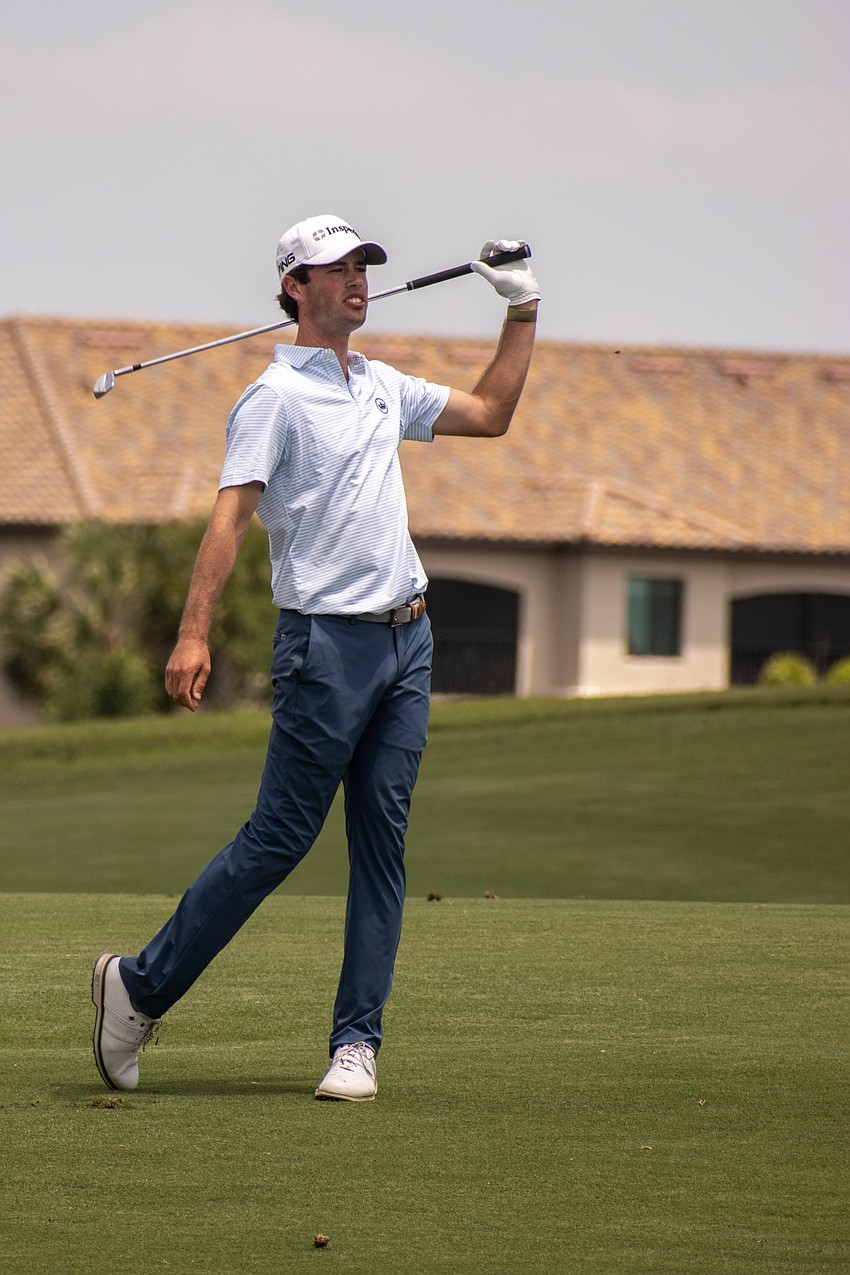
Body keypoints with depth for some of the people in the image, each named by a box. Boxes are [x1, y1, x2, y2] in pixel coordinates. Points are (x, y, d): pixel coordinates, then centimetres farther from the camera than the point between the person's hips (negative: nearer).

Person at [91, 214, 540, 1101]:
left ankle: (357, 1042, 2)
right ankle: (140, 986, 5)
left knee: (383, 841, 2)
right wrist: (193, 634, -25)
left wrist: (522, 312, 21)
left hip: (406, 637, 7)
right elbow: (230, 514, -15)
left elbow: (490, 414, 29)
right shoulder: (276, 397, -6)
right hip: (327, 639, -7)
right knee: (280, 837, -6)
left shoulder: (384, 388, 17)